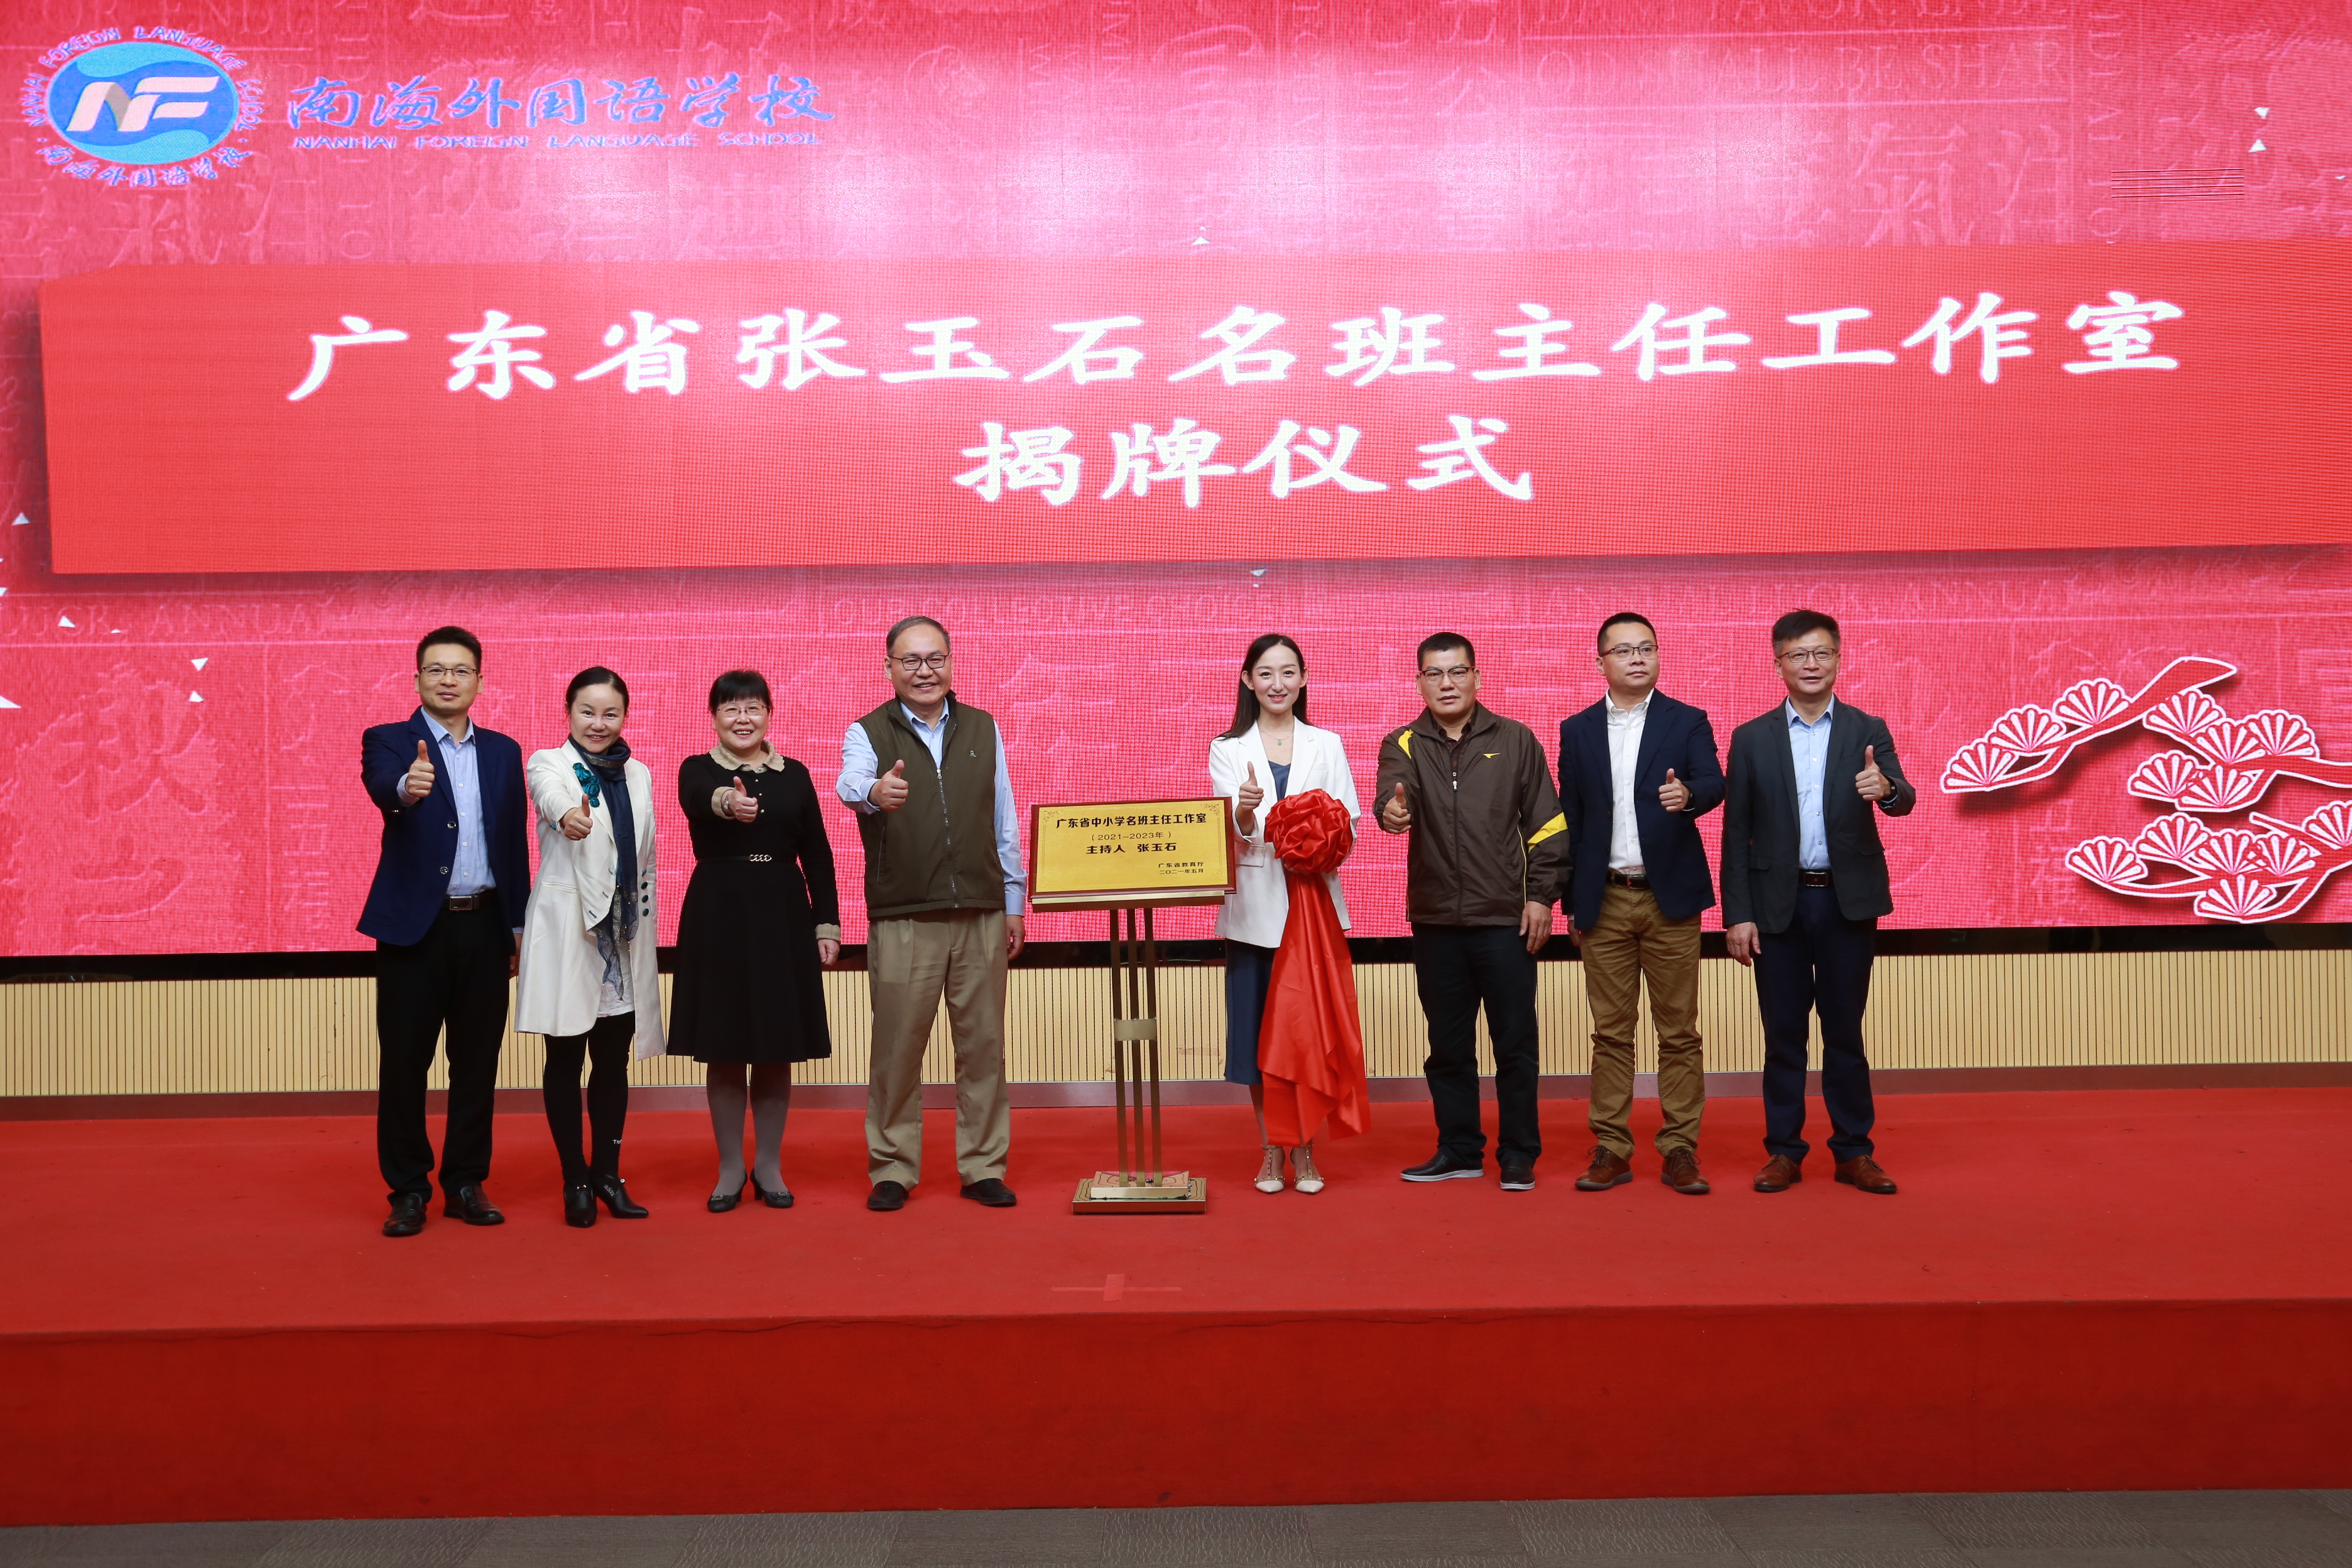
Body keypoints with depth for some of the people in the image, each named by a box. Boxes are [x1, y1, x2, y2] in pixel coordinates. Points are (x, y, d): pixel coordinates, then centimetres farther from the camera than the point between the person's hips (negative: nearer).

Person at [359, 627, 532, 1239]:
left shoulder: (503, 751, 11)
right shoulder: (388, 742, 0)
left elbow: (515, 843, 11)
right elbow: (381, 787, -24)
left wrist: (518, 925, 7)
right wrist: (407, 788, -48)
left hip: (484, 926, 3)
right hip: (414, 926, -3)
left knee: (477, 1062, 8)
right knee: (404, 1062, 2)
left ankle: (466, 1183, 19)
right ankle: (409, 1191, 13)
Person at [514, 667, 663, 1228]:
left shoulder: (638, 775, 11)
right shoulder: (549, 764, -3)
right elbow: (552, 795, -29)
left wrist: (646, 926, 11)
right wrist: (568, 815, -51)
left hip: (624, 935, 4)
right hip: (566, 929, -4)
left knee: (613, 1058, 7)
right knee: (566, 1057, 1)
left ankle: (608, 1174, 19)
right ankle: (575, 1180, 11)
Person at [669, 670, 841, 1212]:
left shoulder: (795, 775, 7)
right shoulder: (697, 770, 0)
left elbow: (818, 855, 7)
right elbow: (696, 800, -26)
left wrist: (827, 923, 0)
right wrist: (726, 801, -49)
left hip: (784, 917, 2)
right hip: (718, 917, -2)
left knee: (777, 1050, 6)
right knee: (723, 1049, 4)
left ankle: (769, 1166, 20)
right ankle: (730, 1169, 17)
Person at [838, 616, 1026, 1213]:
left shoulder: (984, 729, 11)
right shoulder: (868, 733, 1)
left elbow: (1004, 822, 12)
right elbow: (850, 783, -22)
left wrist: (1014, 903, 10)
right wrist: (874, 791, -46)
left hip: (981, 914, 2)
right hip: (901, 918, -2)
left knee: (983, 1043, 6)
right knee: (897, 1048, 2)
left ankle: (984, 1167, 17)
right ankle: (892, 1169, 16)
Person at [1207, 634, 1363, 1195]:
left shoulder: (1327, 746, 10)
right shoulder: (1228, 749, 8)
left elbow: (1350, 822, 4)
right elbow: (1231, 835, -2)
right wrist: (1245, 812, -24)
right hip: (1254, 907, 0)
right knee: (1258, 1025, 2)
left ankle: (1304, 1150, 14)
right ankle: (1270, 1151, 15)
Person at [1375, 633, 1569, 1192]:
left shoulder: (1515, 740, 3)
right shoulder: (1404, 745, 3)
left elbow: (1546, 824, 3)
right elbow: (1395, 791, -19)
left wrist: (1542, 895, -4)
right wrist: (1392, 810, -42)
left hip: (1506, 918, -1)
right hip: (1435, 920, 2)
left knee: (1515, 1042, 4)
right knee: (1448, 1045, 11)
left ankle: (1518, 1155, 16)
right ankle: (1459, 1150, 24)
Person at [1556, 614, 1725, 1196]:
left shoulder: (1687, 723, 4)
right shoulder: (1577, 730, 9)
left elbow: (1714, 784, -11)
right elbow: (1570, 818, 9)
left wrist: (1688, 793, -35)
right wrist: (1573, 900, 6)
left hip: (1669, 896, -1)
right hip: (1604, 901, 2)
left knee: (1679, 1030, 2)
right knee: (1610, 1032, 5)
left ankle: (1680, 1150, 9)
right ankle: (1611, 1150, 12)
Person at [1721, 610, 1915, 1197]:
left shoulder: (1868, 731, 4)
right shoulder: (1751, 739, 4)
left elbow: (1903, 801, -9)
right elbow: (1737, 834, 2)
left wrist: (1886, 788, -34)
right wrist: (1737, 914, -4)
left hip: (1847, 901, 0)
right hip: (1779, 903, 0)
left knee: (1845, 1032, 7)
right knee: (1783, 1034, 6)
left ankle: (1854, 1151, 17)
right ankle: (1784, 1151, 15)